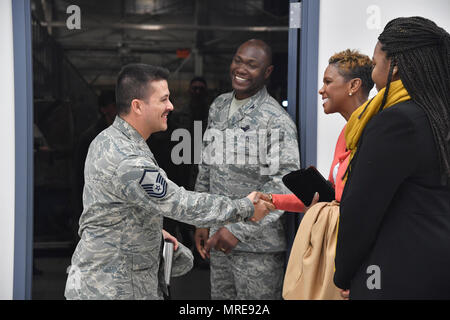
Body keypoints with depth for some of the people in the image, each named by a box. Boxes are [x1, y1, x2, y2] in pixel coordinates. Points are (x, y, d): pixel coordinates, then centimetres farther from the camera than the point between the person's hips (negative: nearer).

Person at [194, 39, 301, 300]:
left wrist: (239, 229, -23)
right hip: (219, 239, 7)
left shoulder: (276, 120, -14)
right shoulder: (219, 106, 10)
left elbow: (285, 182, -22)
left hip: (257, 244, -7)